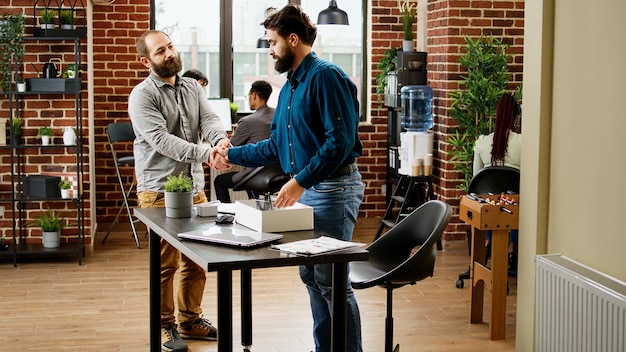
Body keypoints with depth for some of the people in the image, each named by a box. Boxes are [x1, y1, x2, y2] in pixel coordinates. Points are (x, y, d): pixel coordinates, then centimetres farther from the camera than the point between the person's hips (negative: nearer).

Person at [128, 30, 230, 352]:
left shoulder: (192, 88, 11)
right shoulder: (142, 95, -9)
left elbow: (208, 119, -3)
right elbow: (161, 139, -21)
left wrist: (220, 139, -28)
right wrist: (204, 154, -31)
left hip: (194, 186, 6)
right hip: (159, 190, -6)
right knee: (165, 263, 0)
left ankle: (190, 319, 27)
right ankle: (164, 326, 14)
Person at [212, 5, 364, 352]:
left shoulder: (326, 76, -13)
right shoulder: (289, 86, 15)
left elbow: (340, 141, -21)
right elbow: (276, 146, 21)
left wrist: (300, 181, -23)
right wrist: (233, 154, 17)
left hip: (333, 189, -9)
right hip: (305, 191, 9)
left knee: (332, 282, -6)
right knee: (311, 277, 13)